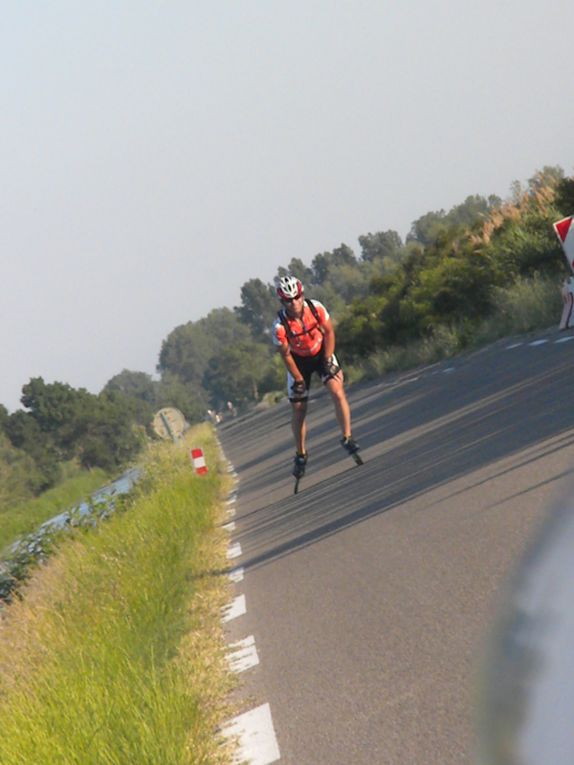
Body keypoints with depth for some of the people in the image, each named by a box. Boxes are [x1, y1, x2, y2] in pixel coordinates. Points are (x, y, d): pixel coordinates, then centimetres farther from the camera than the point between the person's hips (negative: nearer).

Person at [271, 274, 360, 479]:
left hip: (321, 353, 1)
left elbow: (329, 332, -10)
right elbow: (285, 355, -18)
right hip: (298, 361, -1)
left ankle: (347, 438, -8)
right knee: (298, 409, 2)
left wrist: (328, 360, -16)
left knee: (338, 393, -19)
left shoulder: (315, 308, -24)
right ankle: (300, 455, 19)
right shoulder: (280, 326, -29)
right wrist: (299, 380, -17)